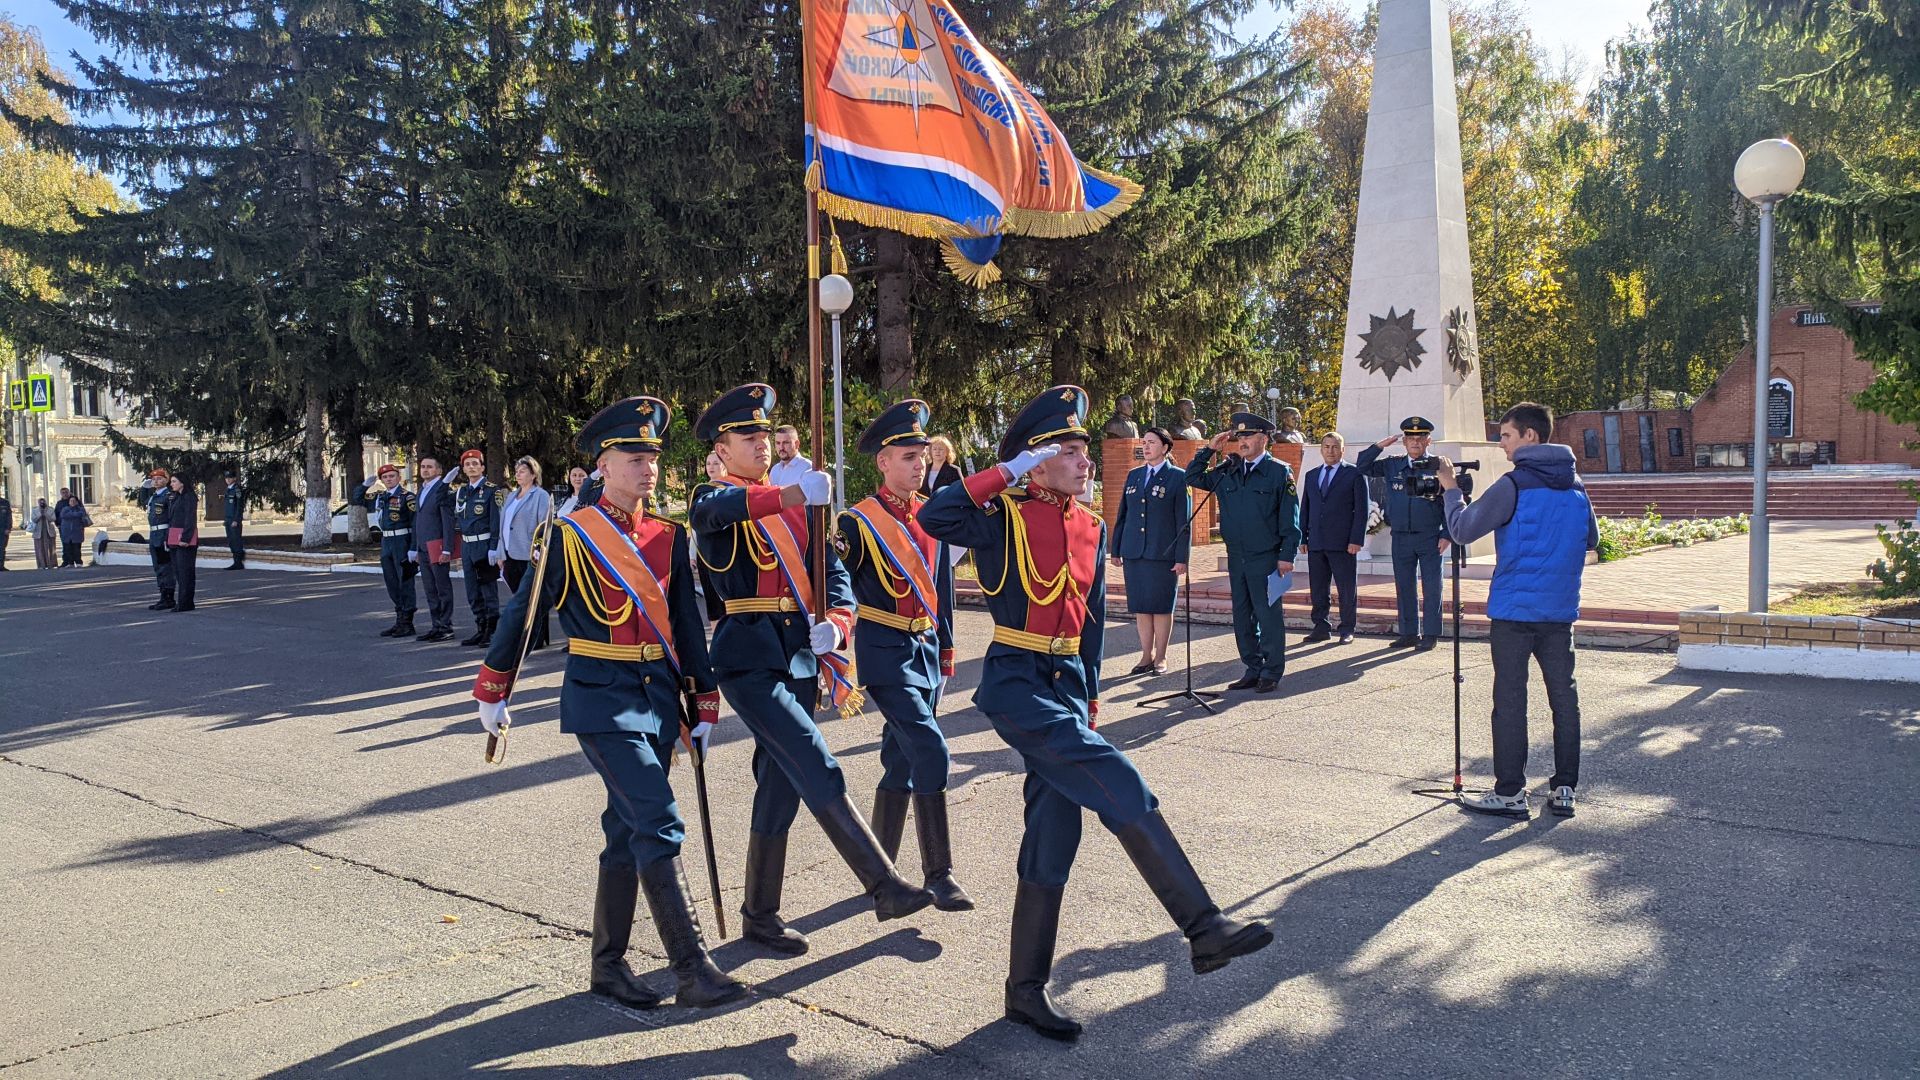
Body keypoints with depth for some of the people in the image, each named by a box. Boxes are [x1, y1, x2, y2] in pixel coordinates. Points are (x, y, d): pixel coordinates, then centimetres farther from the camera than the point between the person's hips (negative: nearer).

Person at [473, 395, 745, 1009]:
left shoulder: (669, 537, 8)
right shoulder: (570, 536, -7)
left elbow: (687, 623, 12)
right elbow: (521, 613, 0)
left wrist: (703, 705, 12)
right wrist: (492, 692, 5)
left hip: (658, 698, 6)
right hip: (603, 700, -6)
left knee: (628, 831, 12)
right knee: (660, 826, -12)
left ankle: (607, 966, 25)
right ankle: (692, 972, -8)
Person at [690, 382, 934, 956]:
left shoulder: (798, 505, 16)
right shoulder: (713, 498, -2)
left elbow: (832, 569, 10)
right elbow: (718, 509, -28)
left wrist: (835, 621, -11)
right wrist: (791, 494, -44)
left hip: (800, 658, 6)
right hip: (749, 659, -6)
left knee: (781, 785, 10)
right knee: (819, 772, -15)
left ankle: (761, 914, 21)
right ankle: (884, 886, -11)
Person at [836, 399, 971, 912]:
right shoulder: (859, 522, -9)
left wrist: (946, 647, 18)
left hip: (925, 649, 7)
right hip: (884, 652, -7)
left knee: (901, 760, 12)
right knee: (929, 750, -16)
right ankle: (939, 874, -7)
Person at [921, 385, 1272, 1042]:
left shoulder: (1091, 528, 11)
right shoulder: (1004, 518, -7)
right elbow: (933, 518, -26)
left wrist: (1091, 695, 19)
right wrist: (1006, 471, -20)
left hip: (1067, 682, 7)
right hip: (1015, 680, -7)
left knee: (1055, 831, 6)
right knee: (1116, 781, -20)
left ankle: (1027, 989, 17)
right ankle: (1204, 928, -16)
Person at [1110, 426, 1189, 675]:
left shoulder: (1178, 477, -1)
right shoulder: (1134, 475, 13)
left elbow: (1183, 520, -4)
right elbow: (1122, 514, 16)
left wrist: (1182, 557, -9)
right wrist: (1116, 549, 12)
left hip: (1162, 552, -4)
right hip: (1134, 552, 4)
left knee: (1161, 606, 2)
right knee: (1140, 606, 7)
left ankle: (1160, 657, 12)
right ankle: (1146, 656, 16)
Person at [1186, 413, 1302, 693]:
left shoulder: (1279, 472, -4)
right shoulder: (1228, 472, 10)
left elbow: (1290, 517, -6)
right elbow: (1193, 478, 16)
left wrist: (1287, 556, -11)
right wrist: (1209, 449, 5)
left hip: (1266, 558, -6)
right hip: (1236, 557, 6)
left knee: (1268, 615, -1)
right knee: (1242, 615, 11)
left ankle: (1272, 673, 9)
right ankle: (1253, 670, 21)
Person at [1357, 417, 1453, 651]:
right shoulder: (1392, 465, 8)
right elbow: (1363, 466, 10)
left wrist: (1447, 535, -9)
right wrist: (1380, 445, -2)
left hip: (1430, 537, -4)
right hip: (1401, 537, 4)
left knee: (1431, 588, 0)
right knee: (1404, 588, 8)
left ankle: (1430, 635, 7)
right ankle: (1409, 633, 17)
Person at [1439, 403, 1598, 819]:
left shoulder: (1513, 485, -13)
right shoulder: (1575, 484, 9)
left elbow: (1463, 530, -11)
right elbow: (1591, 539, 20)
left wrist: (1451, 490, 2)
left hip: (1514, 609, -6)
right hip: (1560, 610, 6)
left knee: (1510, 700, 0)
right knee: (1564, 697, 9)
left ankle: (1510, 792, 3)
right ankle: (1565, 788, 14)